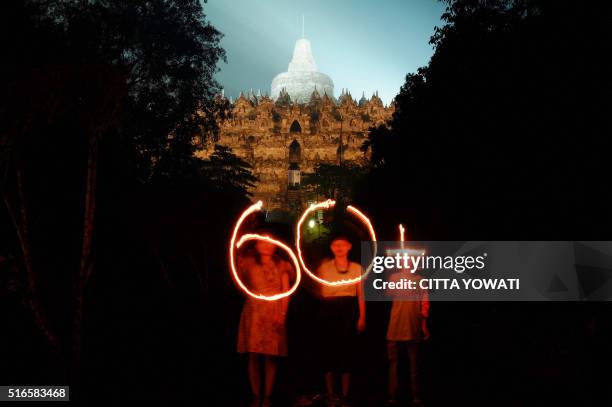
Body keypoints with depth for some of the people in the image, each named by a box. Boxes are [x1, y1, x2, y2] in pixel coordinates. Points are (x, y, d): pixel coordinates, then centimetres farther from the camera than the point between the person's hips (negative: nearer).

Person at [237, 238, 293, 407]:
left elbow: (286, 292, 5)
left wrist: (282, 314, -7)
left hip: (274, 315, 0)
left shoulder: (281, 266, 9)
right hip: (253, 314, 0)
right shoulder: (249, 263, 9)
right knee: (254, 356, -3)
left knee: (270, 357, -1)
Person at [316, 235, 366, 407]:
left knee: (347, 351, 1)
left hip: (349, 311, 0)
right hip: (329, 311, 0)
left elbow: (361, 295, 5)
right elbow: (317, 290, 6)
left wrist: (362, 317, -1)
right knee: (329, 350, 0)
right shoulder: (324, 267, 7)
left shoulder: (357, 268, 8)